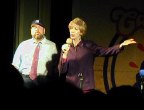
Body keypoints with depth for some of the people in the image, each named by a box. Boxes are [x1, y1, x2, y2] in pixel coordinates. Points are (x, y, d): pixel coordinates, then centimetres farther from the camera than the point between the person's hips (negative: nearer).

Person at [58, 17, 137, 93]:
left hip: (86, 88, -1)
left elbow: (106, 51, -8)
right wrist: (65, 54, -13)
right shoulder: (65, 47, 6)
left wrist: (121, 45, -21)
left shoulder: (89, 46, 2)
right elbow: (61, 70, 0)